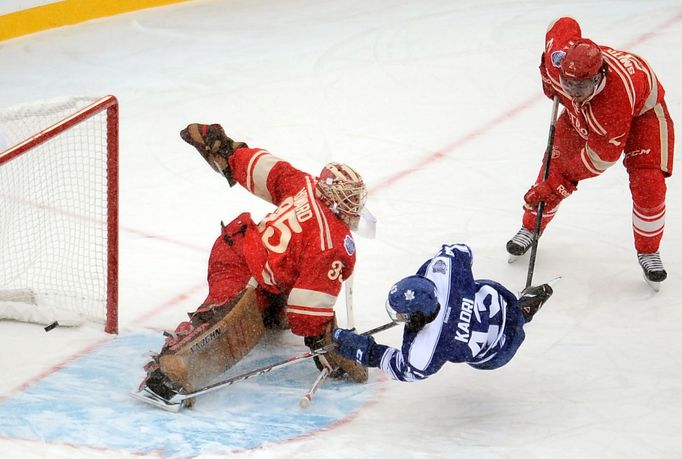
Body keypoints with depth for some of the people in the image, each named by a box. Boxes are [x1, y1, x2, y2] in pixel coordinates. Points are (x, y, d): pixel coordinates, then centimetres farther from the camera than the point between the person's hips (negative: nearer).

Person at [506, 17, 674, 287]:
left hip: (642, 110, -5)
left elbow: (603, 156, -34)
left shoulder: (617, 99, -46)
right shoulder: (559, 57, -34)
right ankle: (530, 228, 20)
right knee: (555, 162, -2)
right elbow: (564, 24, -9)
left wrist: (562, 181, -30)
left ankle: (648, 252, 4)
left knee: (648, 184, -18)